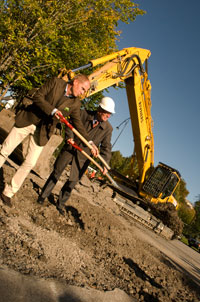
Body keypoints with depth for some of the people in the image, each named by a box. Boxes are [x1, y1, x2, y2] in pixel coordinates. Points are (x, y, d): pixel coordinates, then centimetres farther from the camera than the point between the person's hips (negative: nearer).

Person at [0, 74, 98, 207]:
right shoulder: (55, 82, -7)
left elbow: (78, 123, 2)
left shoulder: (76, 103, -2)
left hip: (43, 130, 2)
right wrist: (52, 110, -24)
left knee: (30, 163, -1)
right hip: (27, 120, -1)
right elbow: (37, 97, -12)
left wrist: (90, 142, -6)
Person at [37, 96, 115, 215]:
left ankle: (61, 203, 26)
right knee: (57, 172, 11)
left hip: (83, 156, 0)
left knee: (73, 180, 3)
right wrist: (70, 136, -23)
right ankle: (43, 195, 32)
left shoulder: (108, 128, -8)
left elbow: (106, 147, -8)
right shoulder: (84, 113, -10)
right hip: (70, 148, 0)